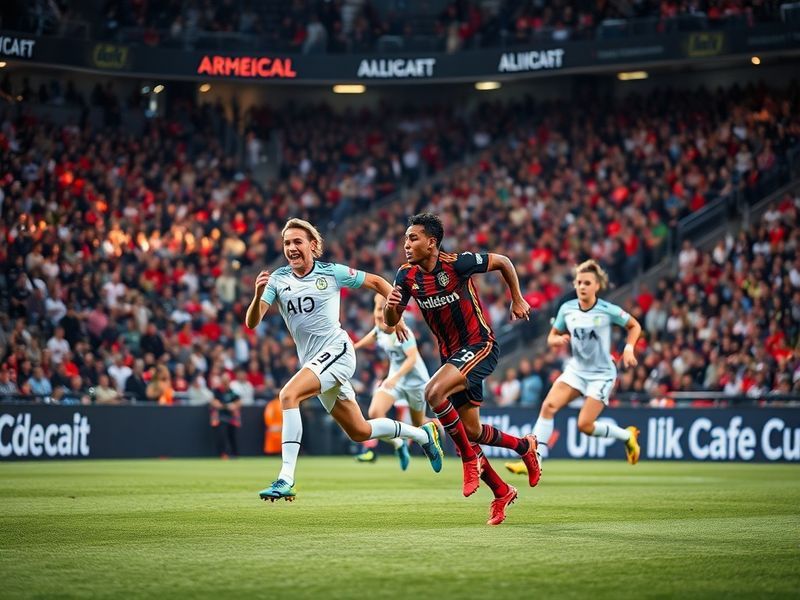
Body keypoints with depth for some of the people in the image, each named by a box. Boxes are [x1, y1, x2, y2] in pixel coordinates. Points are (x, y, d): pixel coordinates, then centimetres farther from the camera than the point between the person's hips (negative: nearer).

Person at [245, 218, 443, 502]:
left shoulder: (332, 273, -4)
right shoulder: (278, 279, 3)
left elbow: (376, 282, 10)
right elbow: (252, 322, -6)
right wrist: (259, 294, -25)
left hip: (336, 350, -5)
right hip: (312, 361, 5)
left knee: (288, 394, -28)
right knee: (360, 432, 12)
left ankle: (286, 479, -32)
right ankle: (422, 433, 36)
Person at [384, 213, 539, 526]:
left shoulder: (457, 264, -18)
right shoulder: (407, 275, -2)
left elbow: (502, 261, -3)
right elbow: (391, 321, 0)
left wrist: (518, 300, 3)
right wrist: (391, 305, -22)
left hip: (480, 346, -7)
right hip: (451, 354, 7)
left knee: (434, 393, -29)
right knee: (471, 432, 7)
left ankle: (471, 458, -11)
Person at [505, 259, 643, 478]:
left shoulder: (608, 310, -13)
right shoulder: (566, 309, -3)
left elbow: (634, 326, 2)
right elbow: (552, 337, 9)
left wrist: (629, 349, -13)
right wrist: (558, 340, -14)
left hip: (602, 374, -4)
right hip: (576, 369, 4)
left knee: (584, 425, -11)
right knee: (549, 405, -19)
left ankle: (627, 436, 18)